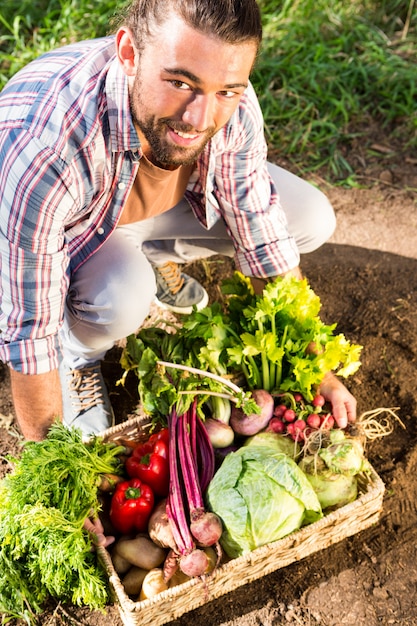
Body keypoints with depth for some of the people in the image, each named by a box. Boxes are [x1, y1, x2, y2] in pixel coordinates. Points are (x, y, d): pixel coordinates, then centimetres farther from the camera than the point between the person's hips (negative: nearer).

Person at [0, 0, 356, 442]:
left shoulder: (233, 108, -28)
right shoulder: (37, 145, -43)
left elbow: (265, 242, -13)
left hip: (163, 200, 4)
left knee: (311, 221, -6)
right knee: (121, 296, -37)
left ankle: (153, 259, 15)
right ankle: (77, 354, 1)